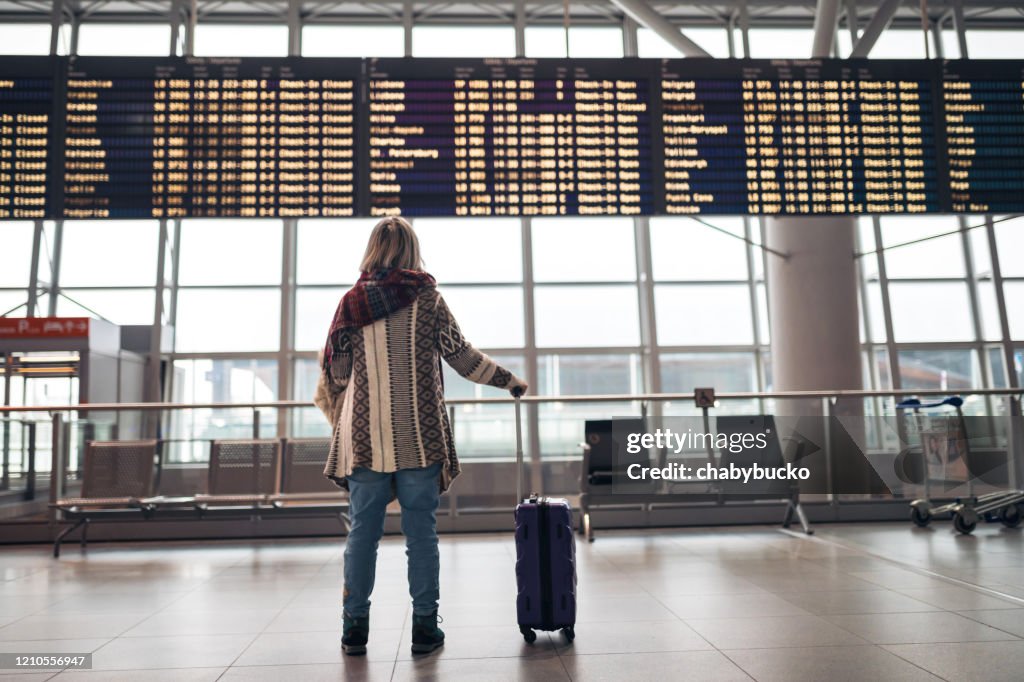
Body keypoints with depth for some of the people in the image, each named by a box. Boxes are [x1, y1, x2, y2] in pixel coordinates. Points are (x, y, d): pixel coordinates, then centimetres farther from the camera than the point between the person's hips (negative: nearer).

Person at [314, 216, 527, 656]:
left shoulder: (352, 302, 4)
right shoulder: (426, 297, -1)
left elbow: (335, 372, 7)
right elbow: (463, 358, 1)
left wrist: (338, 417, 26)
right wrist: (510, 380, 14)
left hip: (365, 436, 2)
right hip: (418, 436, -2)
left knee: (362, 530, 9)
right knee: (421, 531, 5)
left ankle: (355, 628, 15)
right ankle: (424, 627, 11)